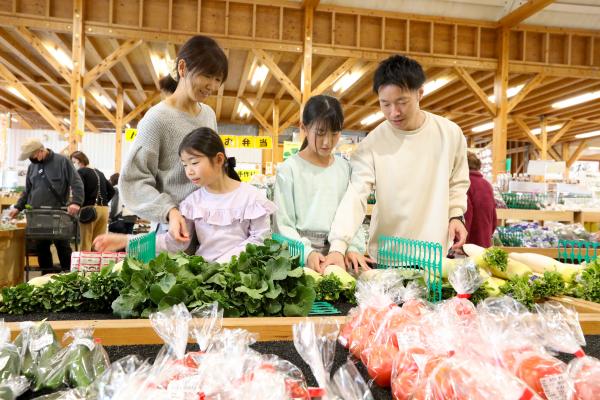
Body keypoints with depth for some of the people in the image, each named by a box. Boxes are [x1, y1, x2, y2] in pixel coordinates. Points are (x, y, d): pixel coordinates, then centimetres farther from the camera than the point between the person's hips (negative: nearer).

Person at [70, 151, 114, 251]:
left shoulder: (80, 172, 0)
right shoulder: (99, 173, 20)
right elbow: (112, 191, 19)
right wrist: (103, 202, 15)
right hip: (104, 209, 6)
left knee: (86, 244, -2)